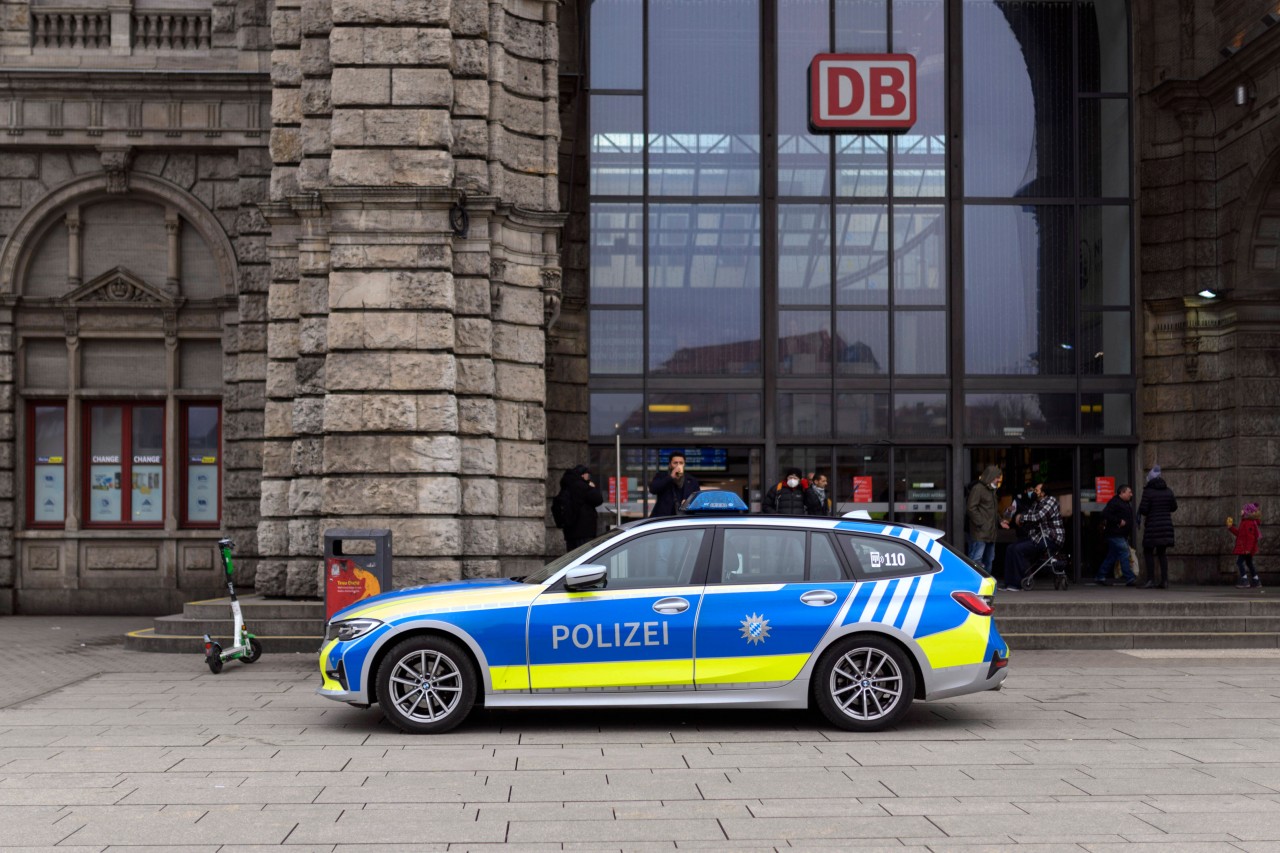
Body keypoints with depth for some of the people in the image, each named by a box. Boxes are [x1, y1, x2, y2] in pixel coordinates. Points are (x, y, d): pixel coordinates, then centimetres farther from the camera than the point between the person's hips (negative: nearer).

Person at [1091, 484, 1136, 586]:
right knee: (1124, 554, -12)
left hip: (1122, 535, 10)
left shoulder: (1126, 503, 20)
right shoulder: (1114, 502, -12)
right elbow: (1105, 514, -22)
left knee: (1112, 557, 11)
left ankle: (1100, 577, 16)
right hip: (1115, 535, -10)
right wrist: (1119, 521, -20)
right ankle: (1130, 579, -13)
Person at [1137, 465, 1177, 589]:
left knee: (1148, 552, 3)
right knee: (1161, 553, 12)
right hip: (1166, 525, 5)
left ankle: (1151, 580, -5)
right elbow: (1174, 507, 12)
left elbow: (1143, 510, -14)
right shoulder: (1168, 491, 6)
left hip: (1152, 525, -5)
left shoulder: (1148, 491, -10)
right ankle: (1164, 580, 7)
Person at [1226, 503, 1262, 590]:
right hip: (1245, 548, 11)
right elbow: (1239, 533, 20)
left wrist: (1248, 548, -26)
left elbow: (1250, 536, -23)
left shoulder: (1249, 523, -18)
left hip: (1246, 548, -11)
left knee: (1239, 562, -12)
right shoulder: (1245, 522, 15)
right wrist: (1230, 527, 17)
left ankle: (1245, 581, -15)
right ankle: (1257, 582, 22)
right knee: (1249, 564, 16)